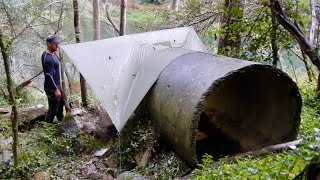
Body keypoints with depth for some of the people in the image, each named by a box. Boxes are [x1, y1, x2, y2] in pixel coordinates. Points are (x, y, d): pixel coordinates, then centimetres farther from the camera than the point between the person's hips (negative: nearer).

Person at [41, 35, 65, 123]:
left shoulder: (51, 54, 8)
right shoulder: (48, 58, -23)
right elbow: (49, 76, -25)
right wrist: (56, 89, -24)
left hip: (56, 85, 11)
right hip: (52, 87, -11)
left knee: (61, 103, 24)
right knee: (53, 108, -1)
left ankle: (61, 121, 41)